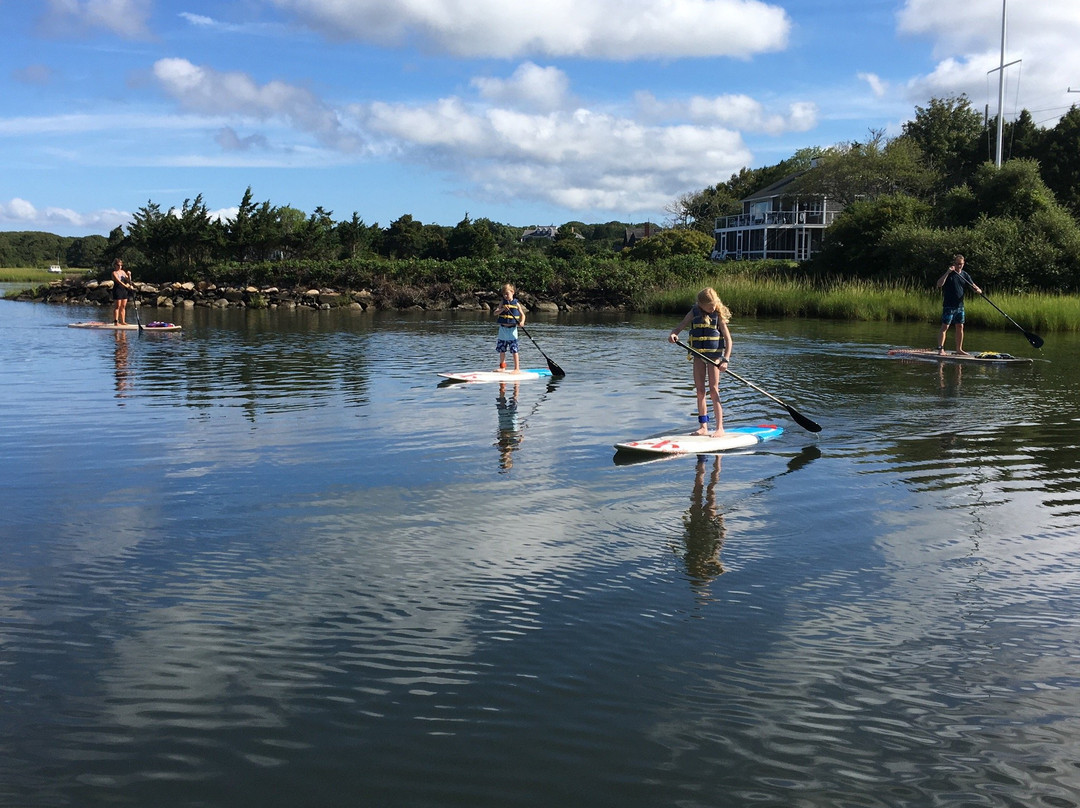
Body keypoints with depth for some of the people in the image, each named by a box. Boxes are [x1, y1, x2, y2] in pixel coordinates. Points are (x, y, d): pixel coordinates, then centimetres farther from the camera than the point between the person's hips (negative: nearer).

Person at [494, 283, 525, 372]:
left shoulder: (516, 304, -1)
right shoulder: (502, 303, 5)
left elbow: (522, 315, 3)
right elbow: (495, 313, -5)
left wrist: (522, 321, -18)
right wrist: (503, 309, -22)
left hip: (512, 329, -3)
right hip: (502, 329, 4)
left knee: (514, 350, -6)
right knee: (502, 350, 10)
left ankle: (517, 368, -2)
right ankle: (502, 367, 23)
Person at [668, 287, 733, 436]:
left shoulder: (718, 315, -7)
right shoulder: (694, 313, 1)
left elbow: (728, 340, -7)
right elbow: (680, 326, -3)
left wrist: (725, 360, -17)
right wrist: (673, 334, -27)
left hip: (714, 354, -4)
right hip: (698, 354, 4)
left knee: (713, 390, -8)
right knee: (700, 390, 5)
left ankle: (720, 427, -5)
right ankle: (703, 426, 12)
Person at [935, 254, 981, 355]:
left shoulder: (964, 274, 10)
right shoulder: (948, 273, -7)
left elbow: (972, 285, 9)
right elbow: (939, 284, -20)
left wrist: (978, 289, -14)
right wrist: (947, 273, -28)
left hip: (960, 305, 6)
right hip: (948, 305, -6)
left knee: (960, 327, 10)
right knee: (945, 327, -9)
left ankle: (959, 349, 19)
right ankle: (940, 348, -9)